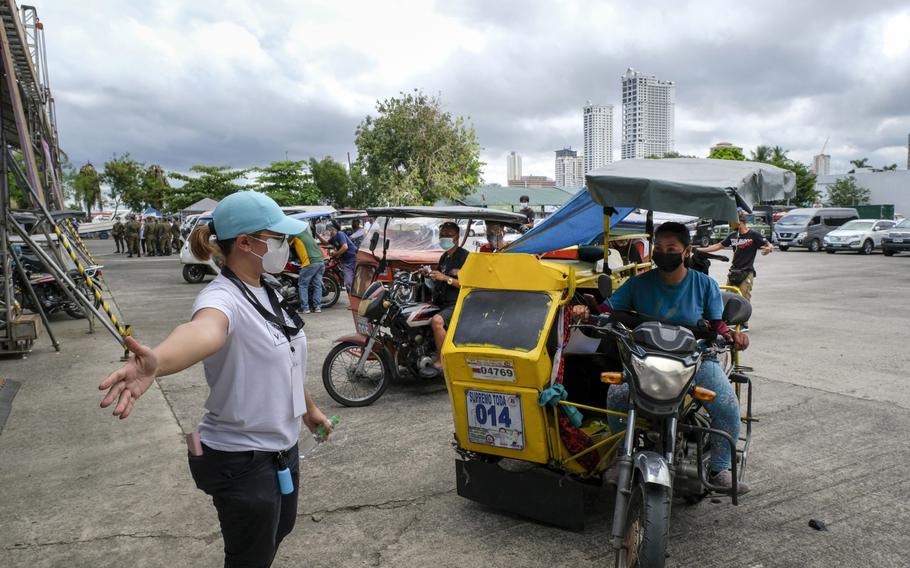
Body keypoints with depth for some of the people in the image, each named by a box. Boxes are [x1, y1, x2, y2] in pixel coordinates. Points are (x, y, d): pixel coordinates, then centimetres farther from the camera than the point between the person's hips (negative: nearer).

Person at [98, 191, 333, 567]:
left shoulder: (265, 291, 2)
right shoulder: (223, 297, -25)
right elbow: (204, 331, -50)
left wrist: (309, 408, 27)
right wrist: (157, 362, -72)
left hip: (282, 447, 9)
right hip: (242, 461, -8)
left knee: (278, 532, 28)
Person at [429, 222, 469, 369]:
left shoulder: (464, 256, -8)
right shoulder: (444, 257, 20)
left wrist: (446, 278, -22)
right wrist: (430, 275, 8)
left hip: (457, 304, -9)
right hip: (441, 303, 9)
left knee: (437, 321, -35)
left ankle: (440, 361, -22)